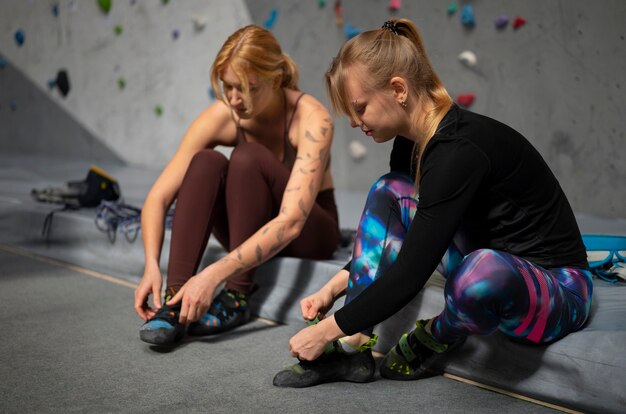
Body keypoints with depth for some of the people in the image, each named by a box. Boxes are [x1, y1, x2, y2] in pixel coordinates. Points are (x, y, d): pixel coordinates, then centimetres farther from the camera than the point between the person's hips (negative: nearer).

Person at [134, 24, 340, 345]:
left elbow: (291, 221, -37)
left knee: (248, 158, -31)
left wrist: (213, 275, -43)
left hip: (309, 234, -3)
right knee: (206, 162, -27)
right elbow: (157, 198, -16)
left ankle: (236, 299, -25)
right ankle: (176, 298, -30)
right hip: (250, 234, 4)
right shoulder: (221, 116, -15)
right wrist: (152, 266, -32)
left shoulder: (311, 119, -26)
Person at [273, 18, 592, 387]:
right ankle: (354, 348, -9)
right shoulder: (414, 142, -1)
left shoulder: (459, 149, -28)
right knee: (389, 192, -2)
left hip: (558, 287, -8)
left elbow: (409, 275, -27)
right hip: (493, 259, 9)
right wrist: (334, 287, 2)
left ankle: (437, 339, -6)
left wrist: (327, 329, -18)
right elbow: (395, 246, 14)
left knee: (483, 269, -42)